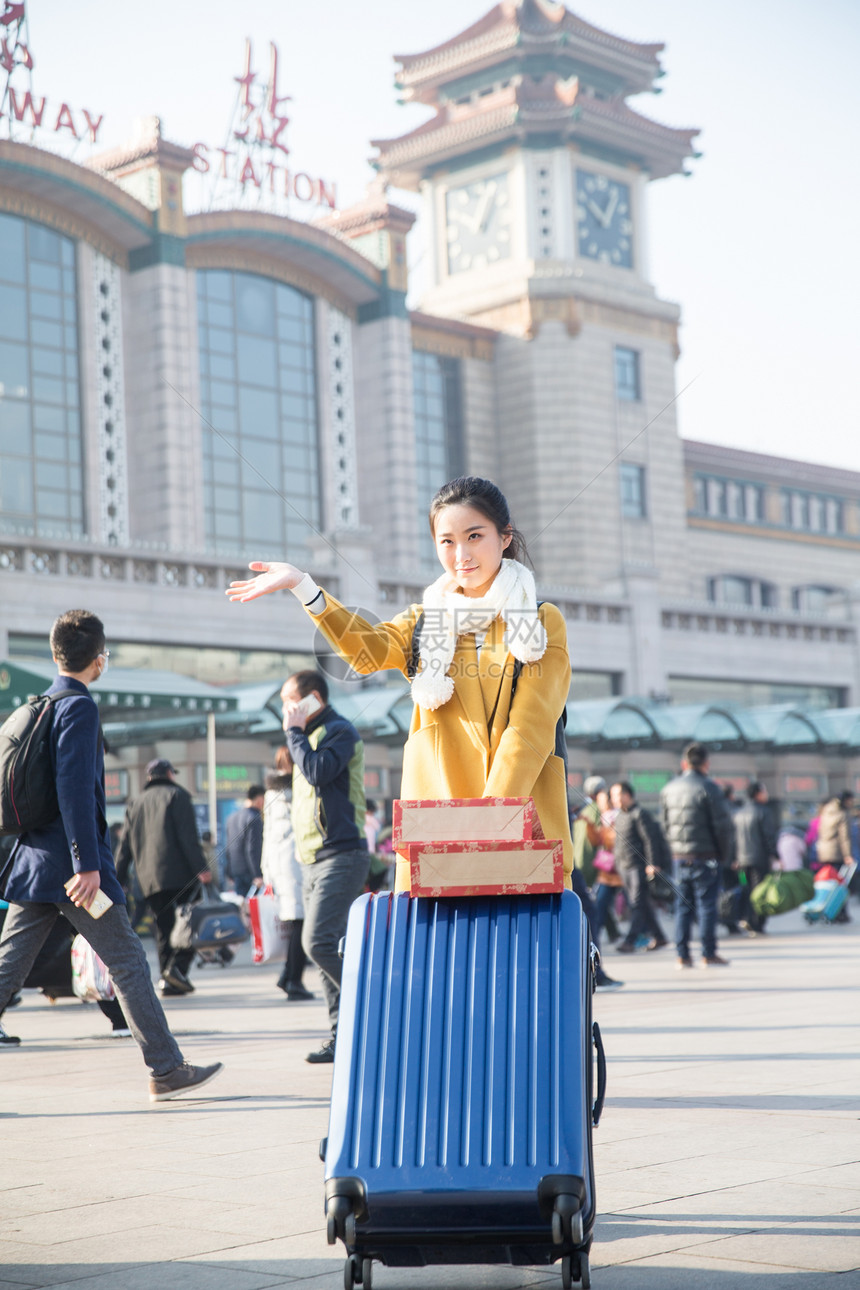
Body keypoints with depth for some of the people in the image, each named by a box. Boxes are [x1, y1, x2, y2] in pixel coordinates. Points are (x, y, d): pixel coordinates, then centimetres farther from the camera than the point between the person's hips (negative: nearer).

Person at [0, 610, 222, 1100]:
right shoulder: (79, 707, -10)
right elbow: (75, 788, -19)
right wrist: (87, 865, -22)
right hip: (72, 865, -8)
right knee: (128, 962, 1)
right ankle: (167, 1069, 6)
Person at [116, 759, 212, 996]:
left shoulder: (135, 804, 20)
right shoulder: (177, 796, 3)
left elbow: (125, 846, 16)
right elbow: (188, 836, -9)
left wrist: (117, 881, 16)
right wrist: (201, 868, -13)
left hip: (149, 878, 5)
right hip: (178, 873, -5)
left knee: (163, 927, 9)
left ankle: (167, 980, 3)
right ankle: (178, 966, -19)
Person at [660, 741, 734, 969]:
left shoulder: (668, 789, 9)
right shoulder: (709, 788, -10)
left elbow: (666, 824, 13)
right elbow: (723, 826, -10)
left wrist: (675, 849, 16)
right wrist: (725, 855, 0)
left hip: (679, 856, 5)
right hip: (705, 856, -5)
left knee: (683, 905, 9)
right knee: (707, 904, 0)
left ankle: (682, 955, 8)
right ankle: (709, 954, 2)